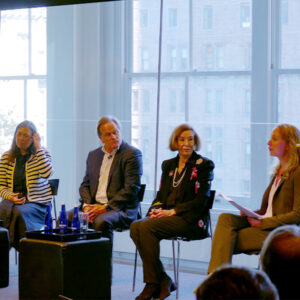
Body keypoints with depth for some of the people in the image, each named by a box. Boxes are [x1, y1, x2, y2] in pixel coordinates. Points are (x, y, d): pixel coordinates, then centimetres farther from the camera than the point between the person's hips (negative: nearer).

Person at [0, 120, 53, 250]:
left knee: (19, 212, -35)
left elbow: (46, 174, -18)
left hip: (35, 202, -3)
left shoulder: (42, 154, 4)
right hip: (12, 199, 3)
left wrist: (38, 147, -13)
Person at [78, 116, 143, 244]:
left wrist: (106, 207, -16)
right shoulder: (93, 155, 18)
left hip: (121, 209, -6)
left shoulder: (132, 154, -3)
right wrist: (87, 205, -3)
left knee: (101, 221, -36)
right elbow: (85, 184, 18)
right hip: (94, 205, 6)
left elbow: (131, 189, -11)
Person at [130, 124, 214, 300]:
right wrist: (156, 210, -3)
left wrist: (172, 211, -15)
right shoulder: (168, 165, 21)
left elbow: (201, 200, -7)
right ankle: (163, 281, -20)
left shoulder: (204, 165, 1)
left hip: (190, 219, -6)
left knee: (147, 227, -29)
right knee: (136, 227, -24)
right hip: (166, 215, 6)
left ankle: (154, 283, -19)